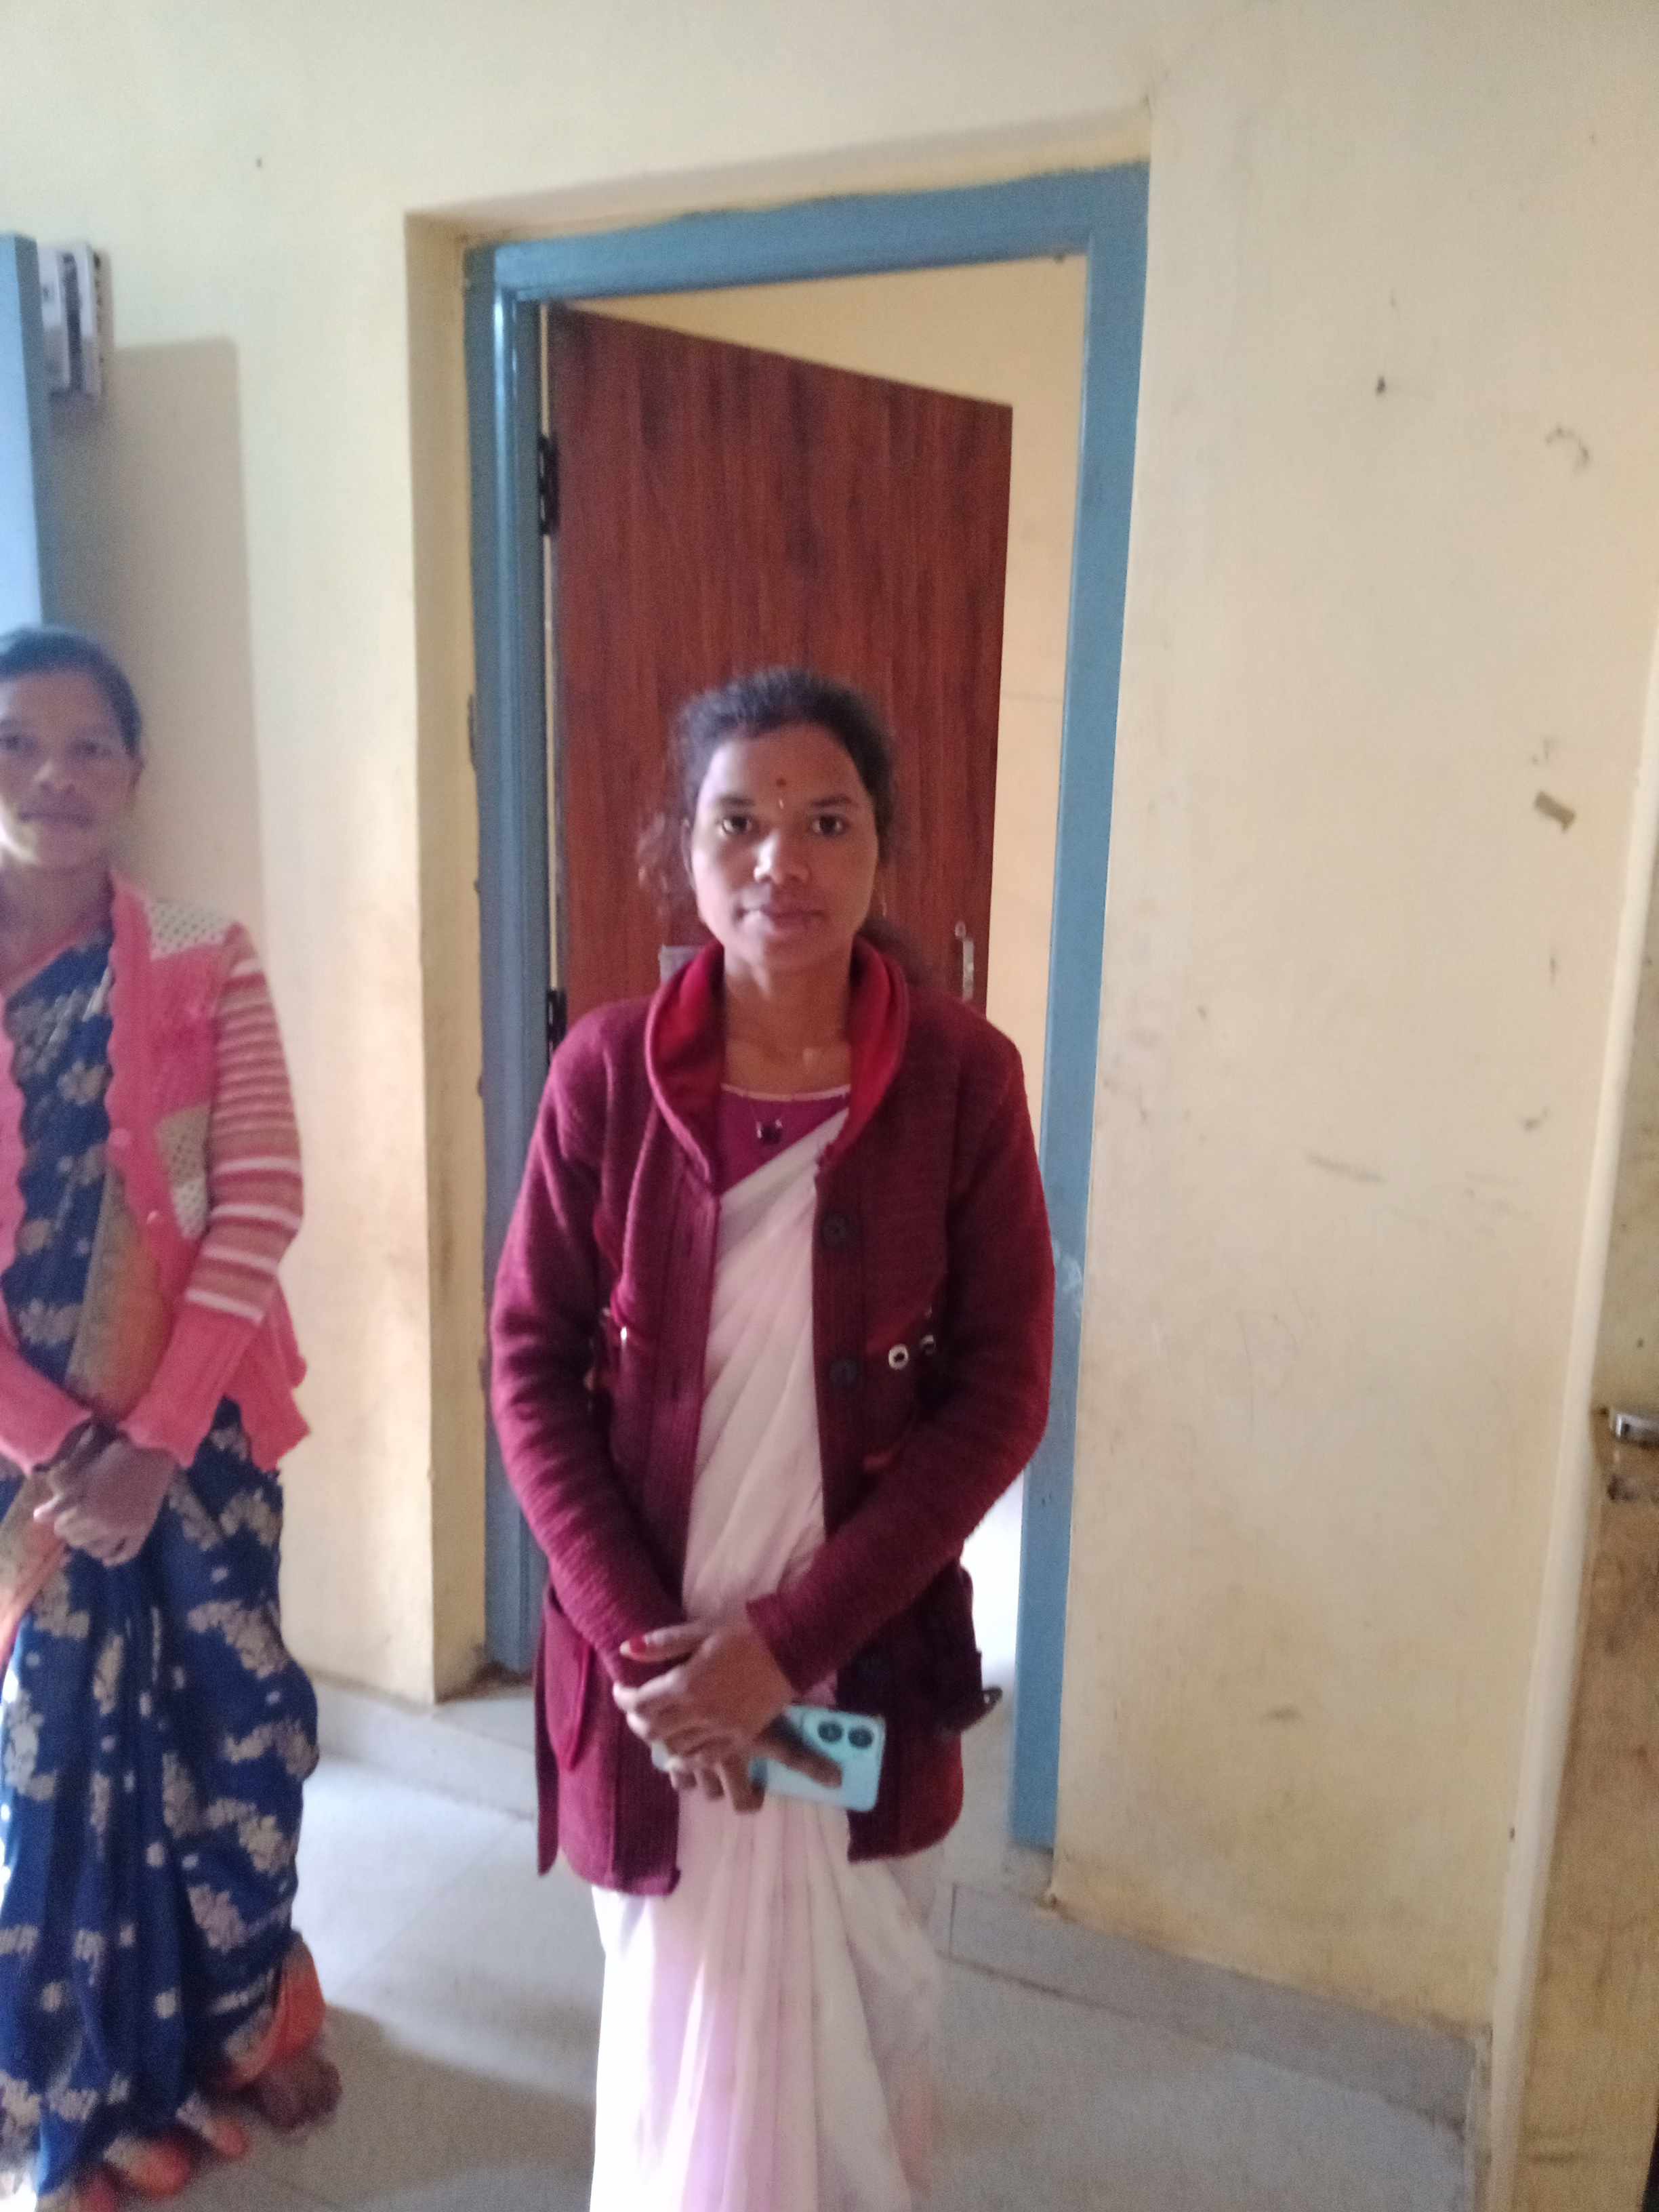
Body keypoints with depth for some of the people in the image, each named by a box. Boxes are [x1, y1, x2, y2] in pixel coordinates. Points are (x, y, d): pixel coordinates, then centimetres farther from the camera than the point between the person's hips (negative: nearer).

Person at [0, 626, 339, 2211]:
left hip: (199, 1427, 1)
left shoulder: (207, 969, -3)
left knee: (229, 1721, 13)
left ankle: (248, 2010, 41)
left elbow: (259, 1205, -10)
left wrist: (159, 1435, -15)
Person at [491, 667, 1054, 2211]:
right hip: (646, 1660, 1)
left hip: (865, 1662, 0)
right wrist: (637, 1638, -13)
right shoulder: (604, 1072, -8)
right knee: (672, 2028, 20)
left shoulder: (961, 1076, -11)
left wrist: (791, 1639, -15)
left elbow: (1000, 1394, -10)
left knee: (852, 2033, 19)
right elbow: (532, 1370, -4)